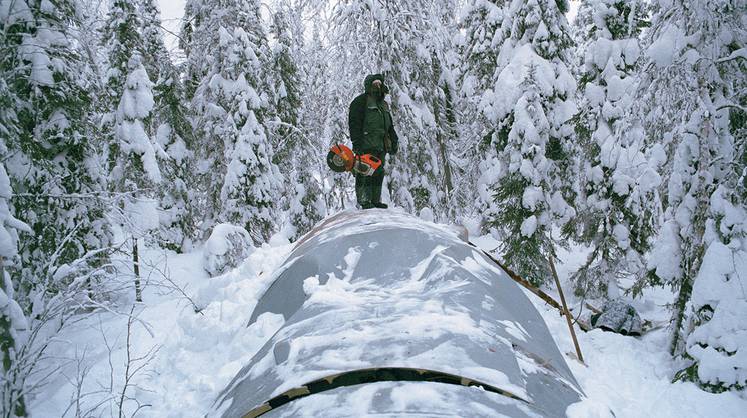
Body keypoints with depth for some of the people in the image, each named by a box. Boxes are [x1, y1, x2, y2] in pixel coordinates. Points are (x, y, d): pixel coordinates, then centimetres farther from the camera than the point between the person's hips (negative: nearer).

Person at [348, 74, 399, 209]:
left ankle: (375, 200, 12)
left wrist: (394, 141, 21)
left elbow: (389, 126, 30)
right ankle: (364, 201, -7)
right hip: (366, 144, -8)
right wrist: (356, 141, -18)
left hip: (381, 145, 8)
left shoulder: (383, 104, 25)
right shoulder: (361, 101, -1)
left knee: (379, 173, 7)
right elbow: (354, 123, -10)